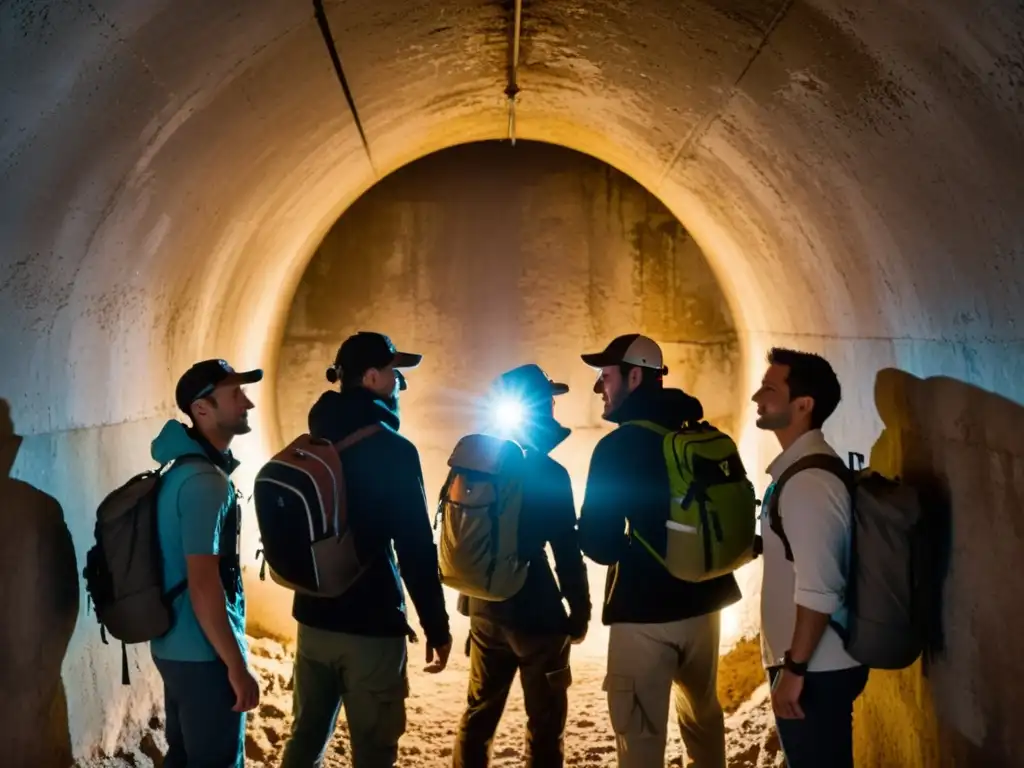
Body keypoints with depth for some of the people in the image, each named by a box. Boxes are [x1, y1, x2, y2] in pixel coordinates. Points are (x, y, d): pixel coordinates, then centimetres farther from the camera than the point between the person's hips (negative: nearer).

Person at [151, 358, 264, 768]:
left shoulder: (184, 469, 11)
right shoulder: (206, 481, -20)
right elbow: (203, 585, -25)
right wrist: (237, 665, -22)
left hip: (176, 646, 9)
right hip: (204, 653, -9)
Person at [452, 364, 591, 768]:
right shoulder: (548, 474, -16)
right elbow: (567, 551, -15)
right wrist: (580, 609, -4)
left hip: (485, 608, 7)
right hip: (535, 612, -6)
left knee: (479, 711, 18)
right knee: (545, 719, 6)